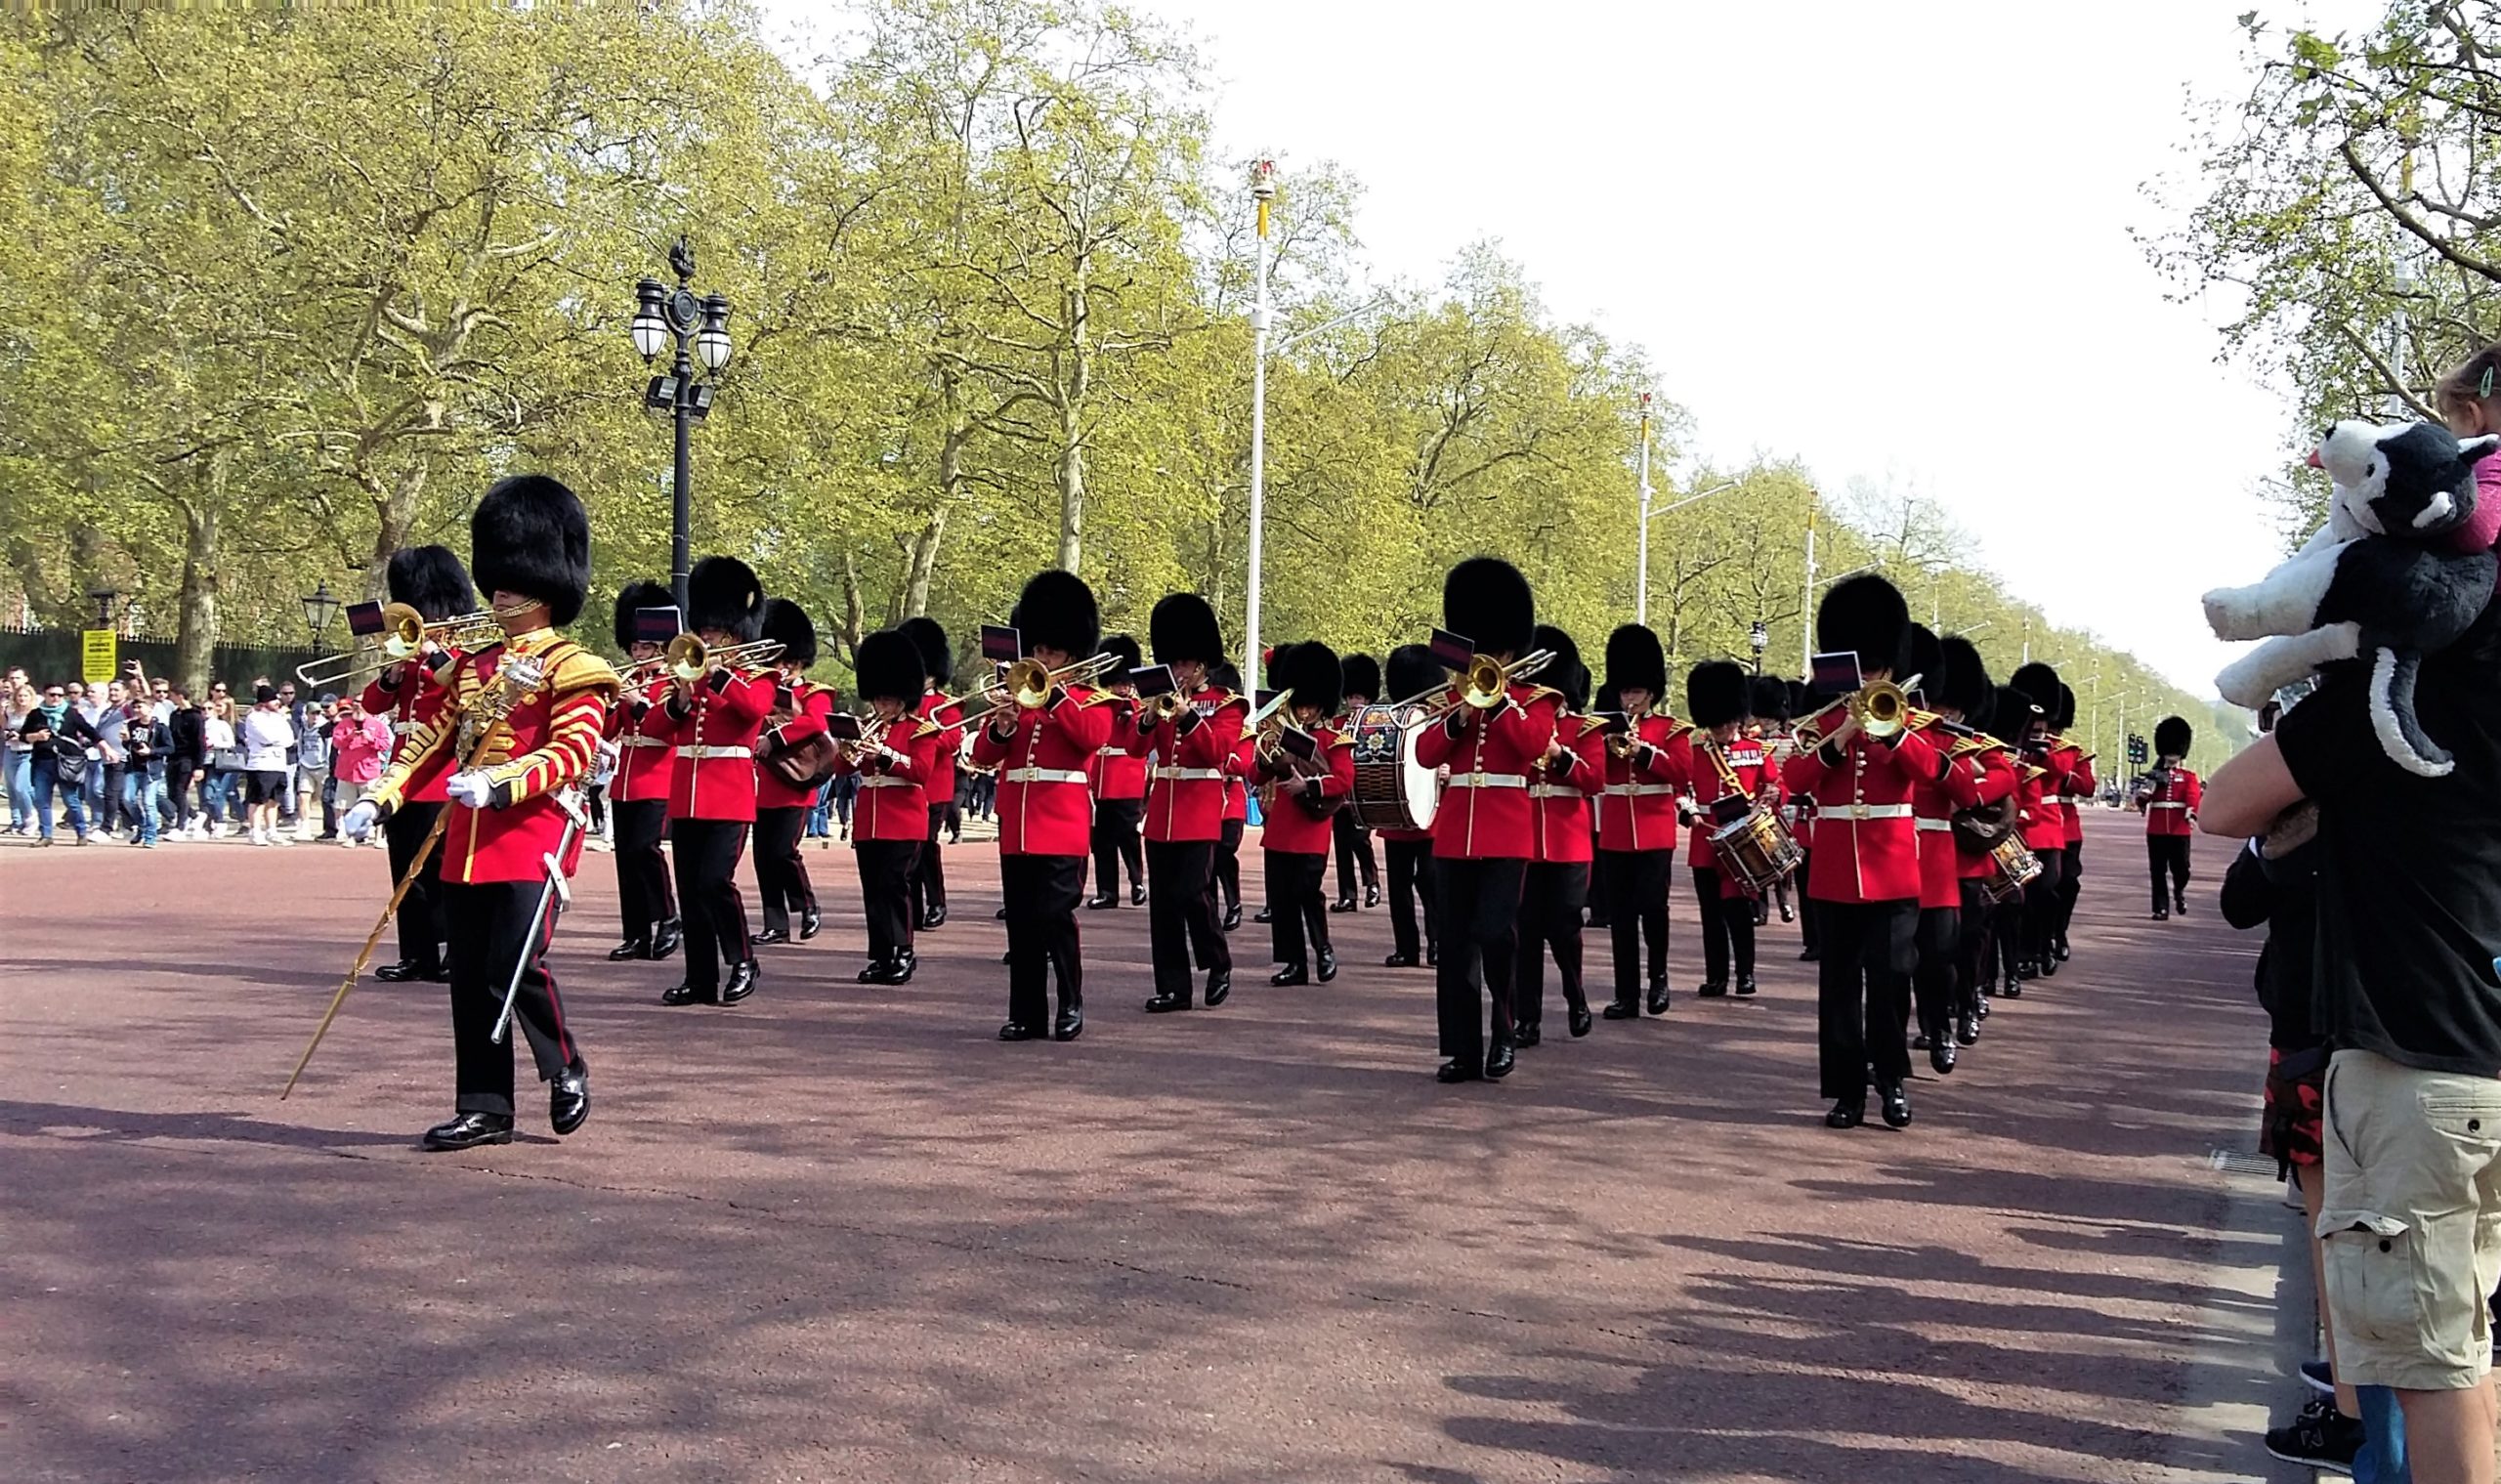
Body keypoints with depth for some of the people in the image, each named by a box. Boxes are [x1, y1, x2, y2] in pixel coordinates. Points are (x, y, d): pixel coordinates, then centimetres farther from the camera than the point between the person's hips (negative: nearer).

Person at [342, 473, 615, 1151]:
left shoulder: (571, 668, -2)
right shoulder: (474, 667, 19)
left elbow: (573, 749, -13)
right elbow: (433, 739, 17)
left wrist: (500, 784, -26)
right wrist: (379, 798, 4)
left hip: (533, 830, -7)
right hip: (467, 839, 7)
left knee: (516, 964, -14)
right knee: (470, 979, 6)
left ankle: (567, 1071, 11)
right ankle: (483, 1109, 13)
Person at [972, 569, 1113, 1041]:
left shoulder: (1088, 699, 5)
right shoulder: (1018, 697, 15)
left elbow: (1094, 736, -18)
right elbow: (982, 755, 8)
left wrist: (1054, 694, -19)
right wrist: (999, 728, -12)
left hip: (1061, 829, -5)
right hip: (1016, 829, 5)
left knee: (1055, 917, -9)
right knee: (1021, 924, 6)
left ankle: (1071, 1006, 4)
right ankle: (1026, 1012, 11)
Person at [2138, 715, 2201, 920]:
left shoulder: (2189, 777, 7)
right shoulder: (2155, 776, 12)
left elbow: (2194, 797, -12)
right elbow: (2141, 802, 6)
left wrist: (2191, 814, -33)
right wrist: (2145, 791, -17)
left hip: (2180, 831, -1)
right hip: (2156, 830, 1)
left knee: (2181, 868, 0)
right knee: (2158, 871, 1)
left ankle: (2179, 892, 31)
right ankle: (2161, 907, 7)